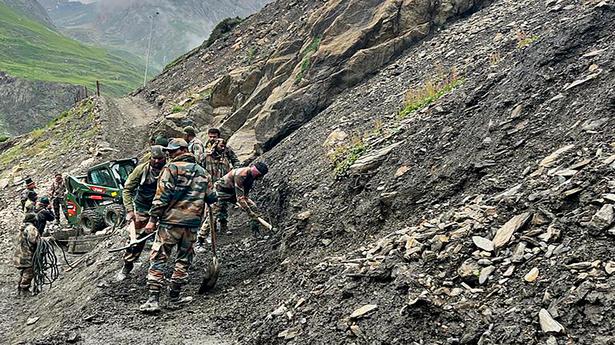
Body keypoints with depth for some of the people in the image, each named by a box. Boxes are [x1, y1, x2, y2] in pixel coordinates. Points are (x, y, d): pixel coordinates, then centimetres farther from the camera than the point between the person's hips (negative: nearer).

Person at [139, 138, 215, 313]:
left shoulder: (171, 168, -5)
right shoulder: (202, 171, 12)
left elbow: (162, 196, -11)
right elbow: (211, 198, 15)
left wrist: (153, 219, -7)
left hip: (171, 221, -5)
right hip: (192, 223, 5)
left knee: (158, 259, 0)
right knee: (184, 260, 15)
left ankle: (153, 299, -6)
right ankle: (174, 297, 19)